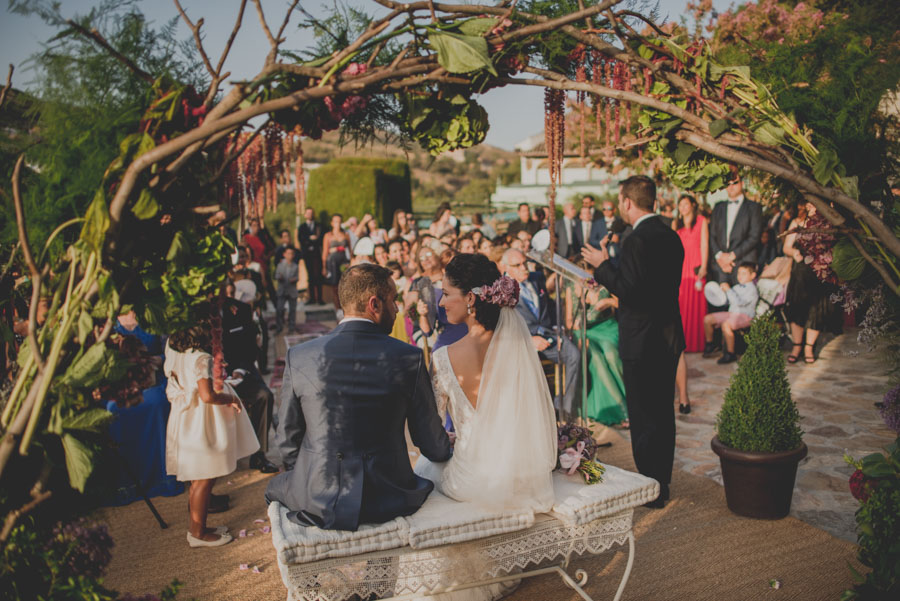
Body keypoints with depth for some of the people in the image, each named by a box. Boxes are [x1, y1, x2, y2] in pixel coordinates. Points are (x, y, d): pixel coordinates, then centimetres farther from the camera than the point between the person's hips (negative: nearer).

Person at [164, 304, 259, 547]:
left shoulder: (175, 348, 2)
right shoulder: (201, 358, -24)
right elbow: (208, 395, -27)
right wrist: (231, 399, -11)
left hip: (185, 416, 9)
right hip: (201, 421, -9)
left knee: (199, 478, 19)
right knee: (204, 479, 4)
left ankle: (198, 527, 30)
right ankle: (198, 533, 16)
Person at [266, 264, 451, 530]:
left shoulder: (298, 357, -9)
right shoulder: (409, 358, -11)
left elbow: (287, 441, 0)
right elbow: (432, 447, -2)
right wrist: (449, 449, 23)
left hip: (317, 500, 1)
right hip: (386, 501, 0)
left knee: (276, 487, 32)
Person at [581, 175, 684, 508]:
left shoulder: (636, 241, -19)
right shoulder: (671, 236, 8)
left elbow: (629, 290, -23)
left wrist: (602, 265, -10)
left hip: (641, 341, -9)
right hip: (669, 337, 9)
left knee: (643, 417, 2)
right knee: (663, 412, 18)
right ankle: (663, 482, 31)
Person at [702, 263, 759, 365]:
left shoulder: (752, 289, -10)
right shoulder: (737, 287, 15)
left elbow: (739, 302, -24)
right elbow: (728, 301, 24)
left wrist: (728, 290, -19)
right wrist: (723, 292, 5)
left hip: (745, 315, -9)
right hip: (732, 313, 9)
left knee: (726, 325, -37)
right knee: (707, 319, 0)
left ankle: (730, 354, -26)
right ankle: (709, 344, 18)